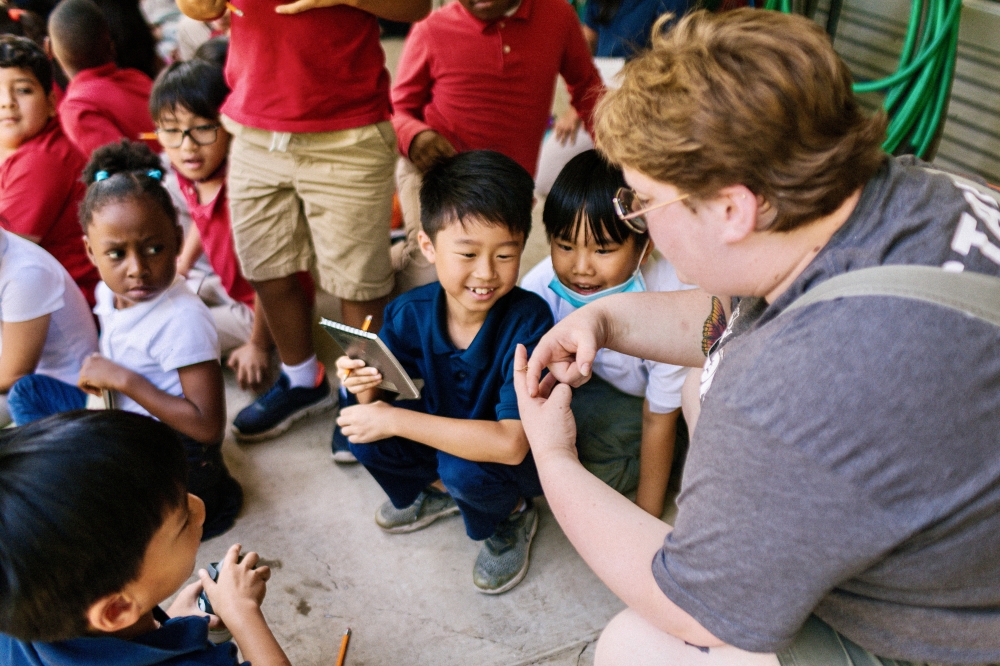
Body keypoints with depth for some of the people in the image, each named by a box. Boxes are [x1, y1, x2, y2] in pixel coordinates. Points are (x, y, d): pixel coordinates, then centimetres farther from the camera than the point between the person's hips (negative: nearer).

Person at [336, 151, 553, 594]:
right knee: (361, 429, -16)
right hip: (446, 434, 5)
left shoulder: (528, 321, -30)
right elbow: (381, 402, -6)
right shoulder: (410, 313, -17)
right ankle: (439, 489, 13)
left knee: (464, 469, -33)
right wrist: (367, 389, -32)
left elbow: (511, 444, -37)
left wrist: (395, 420, -34)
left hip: (514, 458, -4)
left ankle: (513, 513, 3)